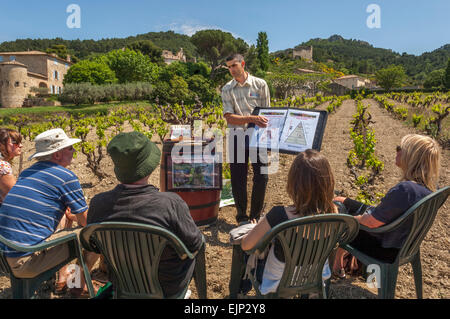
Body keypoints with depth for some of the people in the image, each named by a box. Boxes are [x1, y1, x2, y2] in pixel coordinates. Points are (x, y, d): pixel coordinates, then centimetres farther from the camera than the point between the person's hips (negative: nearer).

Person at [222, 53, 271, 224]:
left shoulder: (260, 84, 2)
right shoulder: (227, 89, 4)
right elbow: (229, 118, -6)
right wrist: (252, 119, -21)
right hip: (237, 136, 0)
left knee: (261, 176, 1)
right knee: (238, 178, 4)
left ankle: (256, 215, 21)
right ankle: (241, 216, 21)